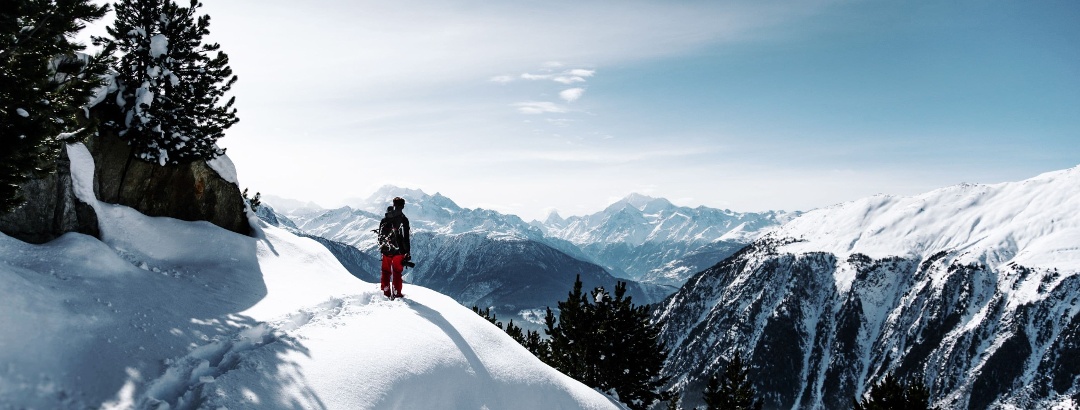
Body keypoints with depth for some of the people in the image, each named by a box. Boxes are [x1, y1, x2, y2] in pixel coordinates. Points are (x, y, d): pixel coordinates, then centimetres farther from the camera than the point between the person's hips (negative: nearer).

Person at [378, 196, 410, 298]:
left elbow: (380, 235, 11)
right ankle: (397, 293, 6)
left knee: (386, 272, 14)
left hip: (386, 250, 4)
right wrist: (407, 253, -6)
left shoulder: (384, 219, 4)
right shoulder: (403, 219, -11)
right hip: (398, 251, -4)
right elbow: (406, 237, -11)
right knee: (397, 272, 4)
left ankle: (386, 293, 18)